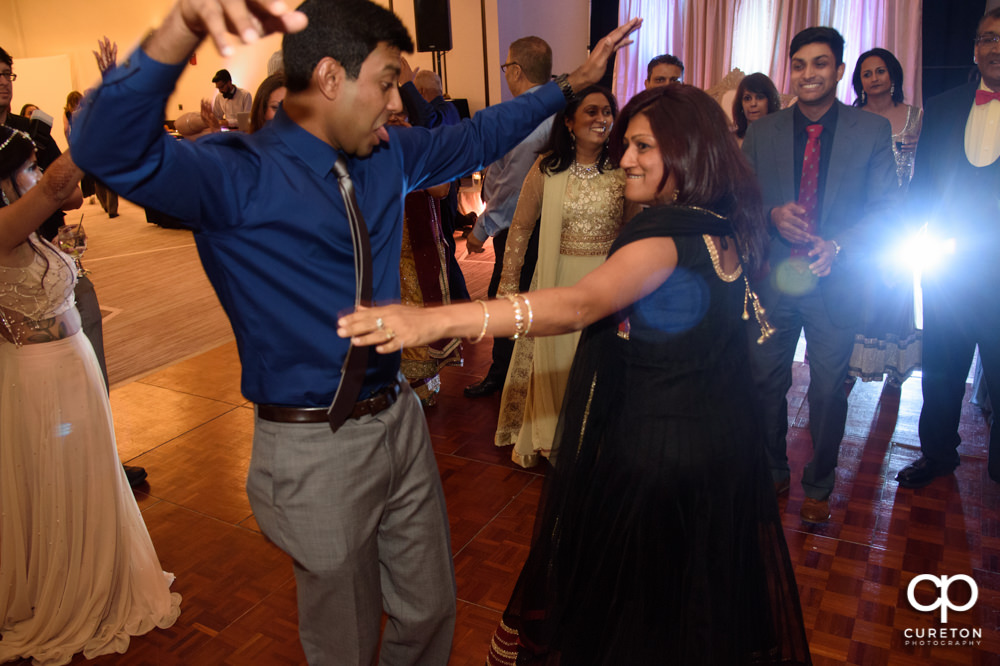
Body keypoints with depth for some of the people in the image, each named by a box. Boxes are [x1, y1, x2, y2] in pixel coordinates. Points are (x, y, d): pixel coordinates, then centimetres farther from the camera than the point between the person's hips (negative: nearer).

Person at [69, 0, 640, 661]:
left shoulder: (388, 156, 3)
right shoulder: (234, 175, -17)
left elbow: (476, 137, 17)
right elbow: (110, 151, -34)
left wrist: (570, 83, 18)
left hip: (399, 420, 6)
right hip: (315, 448, -6)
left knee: (431, 609, 22)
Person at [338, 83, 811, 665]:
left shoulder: (672, 230, -24)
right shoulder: (727, 226, 2)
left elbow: (579, 304, -41)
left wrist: (436, 320, -49)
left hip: (652, 450, -9)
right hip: (721, 445, 9)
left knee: (624, 604, 14)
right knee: (705, 599, 28)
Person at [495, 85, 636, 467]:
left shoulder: (622, 169, -1)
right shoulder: (547, 168, -4)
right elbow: (521, 227, 1)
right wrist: (508, 285, -2)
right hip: (558, 283, -1)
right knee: (555, 363, 10)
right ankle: (554, 442, 31)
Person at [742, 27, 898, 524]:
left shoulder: (873, 131, 1)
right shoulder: (762, 132, 5)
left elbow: (886, 209, -1)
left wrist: (837, 246, -18)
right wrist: (773, 215, -16)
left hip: (836, 282, -1)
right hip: (772, 279, 2)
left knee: (828, 390, 8)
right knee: (766, 383, 11)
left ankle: (818, 486, 29)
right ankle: (772, 472, 33)